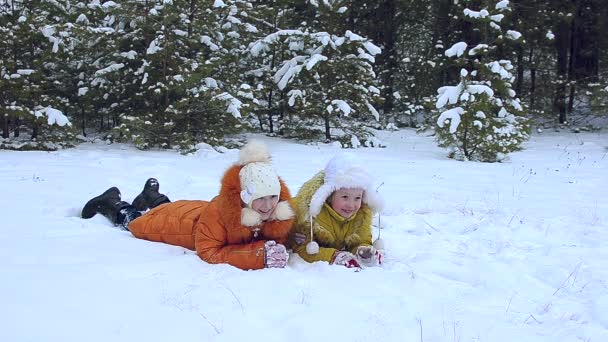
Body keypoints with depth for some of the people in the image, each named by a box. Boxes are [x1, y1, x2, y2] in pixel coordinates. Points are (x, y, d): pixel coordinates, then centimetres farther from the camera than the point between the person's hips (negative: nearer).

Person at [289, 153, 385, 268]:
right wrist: (334, 256, -48)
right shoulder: (313, 212, -35)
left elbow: (362, 242, -14)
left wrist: (363, 251, -39)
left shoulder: (362, 214, -19)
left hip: (344, 249, 4)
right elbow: (302, 248, -35)